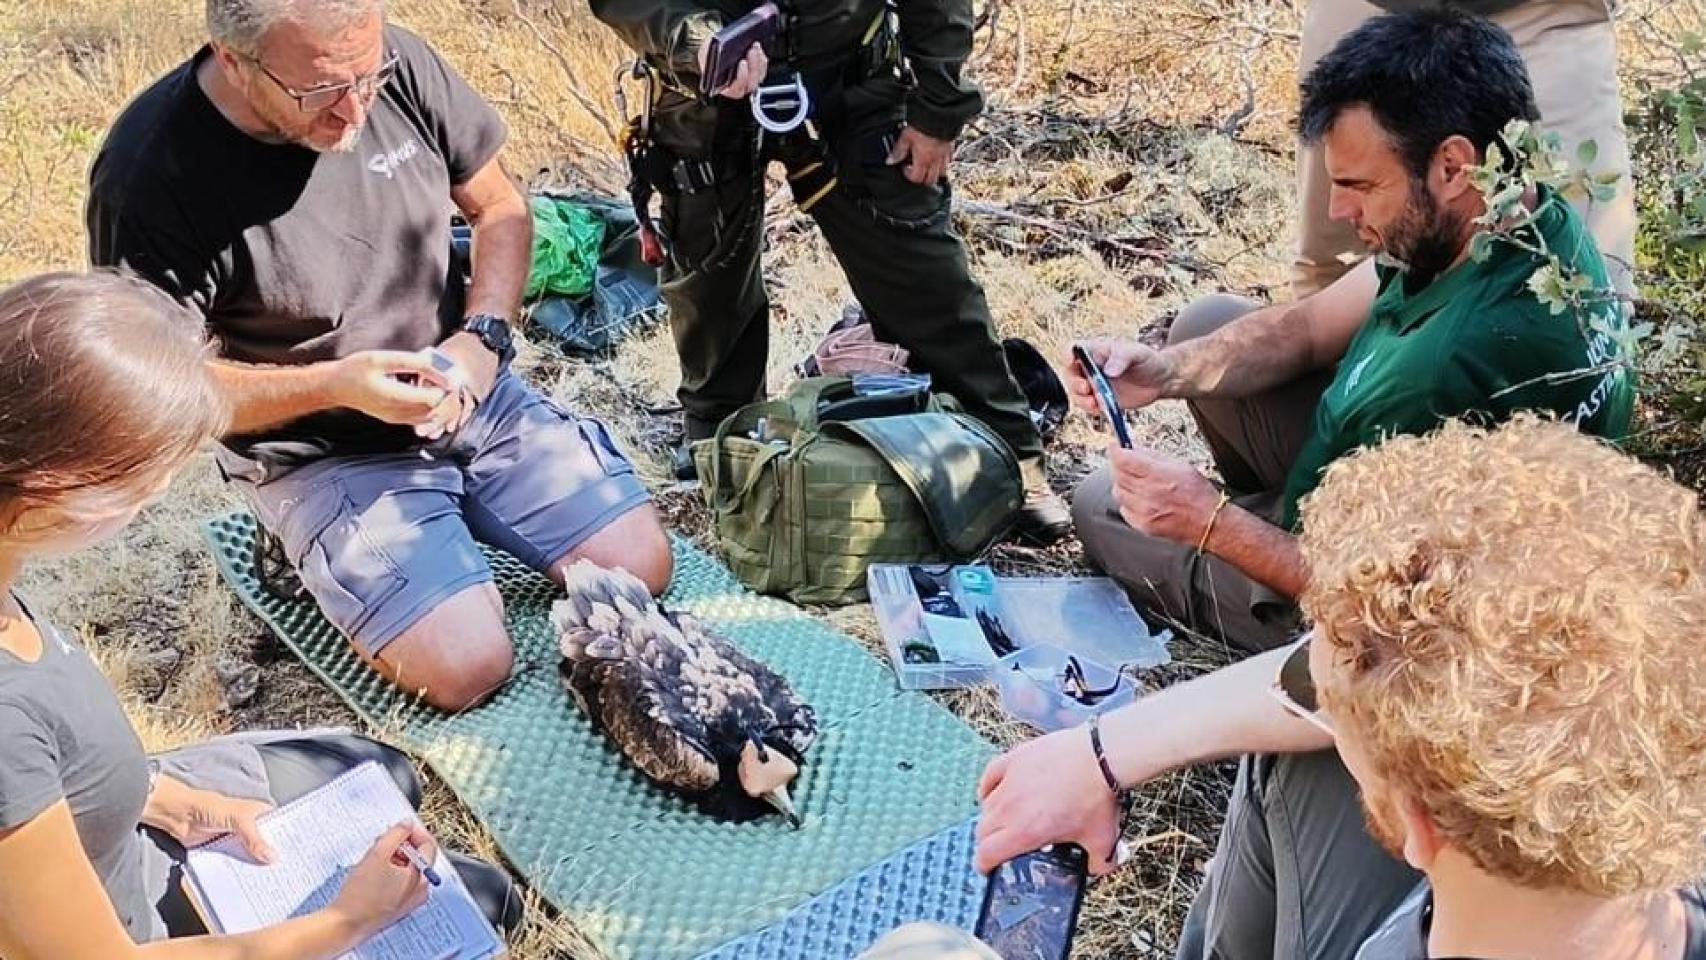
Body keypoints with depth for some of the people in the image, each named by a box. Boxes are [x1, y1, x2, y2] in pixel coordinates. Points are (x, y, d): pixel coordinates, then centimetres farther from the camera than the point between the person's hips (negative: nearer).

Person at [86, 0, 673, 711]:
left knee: (642, 568, -5)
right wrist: (335, 384, -26)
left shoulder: (399, 66, -11)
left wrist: (481, 338, -12)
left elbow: (499, 208, 4)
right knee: (469, 668, -19)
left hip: (472, 395, 5)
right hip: (321, 455, -4)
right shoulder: (150, 175, -22)